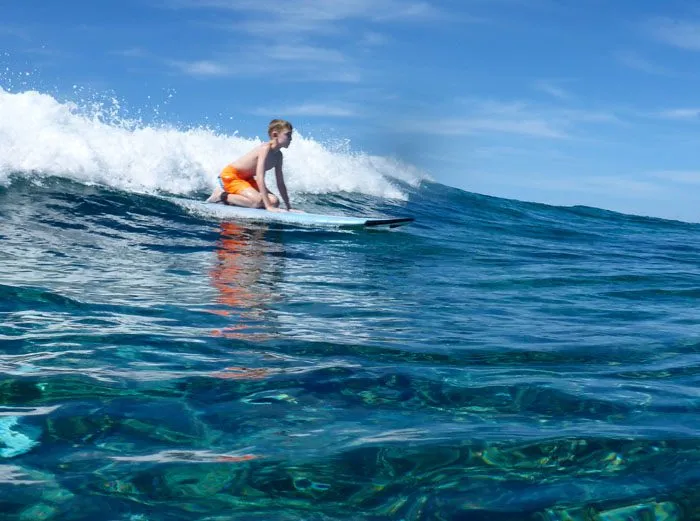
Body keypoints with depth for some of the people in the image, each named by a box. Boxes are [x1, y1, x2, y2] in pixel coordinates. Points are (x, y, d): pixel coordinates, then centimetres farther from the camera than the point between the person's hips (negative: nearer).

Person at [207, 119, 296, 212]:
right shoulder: (265, 149, -25)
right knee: (258, 201, -29)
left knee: (274, 201, -6)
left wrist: (289, 207, 4)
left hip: (246, 178, 10)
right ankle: (223, 196, -10)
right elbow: (260, 178, -32)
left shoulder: (278, 155, 2)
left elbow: (280, 183, 8)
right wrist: (268, 206, -36)